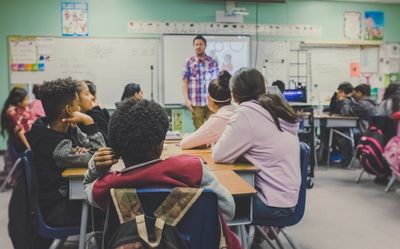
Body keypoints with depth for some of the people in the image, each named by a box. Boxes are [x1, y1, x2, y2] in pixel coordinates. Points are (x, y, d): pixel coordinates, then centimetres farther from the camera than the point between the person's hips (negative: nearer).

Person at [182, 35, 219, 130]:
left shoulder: (213, 62, 8)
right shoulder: (189, 62, 3)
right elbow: (185, 82, 3)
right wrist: (186, 99, -6)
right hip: (196, 103, -1)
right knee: (199, 129, 4)